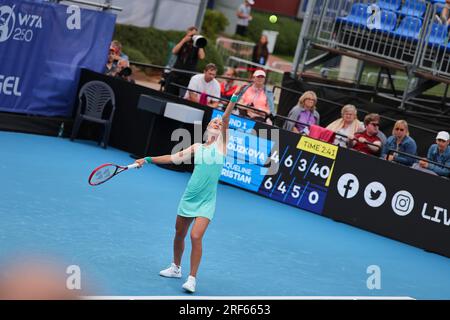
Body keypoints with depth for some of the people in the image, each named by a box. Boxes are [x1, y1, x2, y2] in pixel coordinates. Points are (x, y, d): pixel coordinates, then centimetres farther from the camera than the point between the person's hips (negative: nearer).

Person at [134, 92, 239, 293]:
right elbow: (173, 158, 13)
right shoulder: (197, 148, 9)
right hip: (189, 198, 4)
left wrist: (232, 102, -25)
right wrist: (148, 160, 10)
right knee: (179, 234, 14)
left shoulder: (221, 143, 2)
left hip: (206, 201, -4)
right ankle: (176, 268, 37)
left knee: (196, 237, -16)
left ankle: (192, 278, -7)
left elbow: (226, 120, -11)